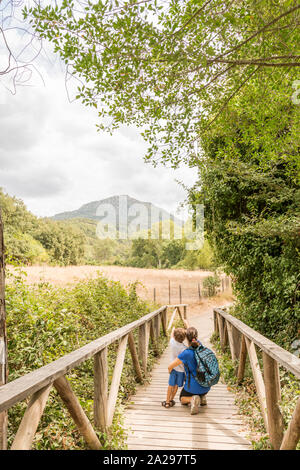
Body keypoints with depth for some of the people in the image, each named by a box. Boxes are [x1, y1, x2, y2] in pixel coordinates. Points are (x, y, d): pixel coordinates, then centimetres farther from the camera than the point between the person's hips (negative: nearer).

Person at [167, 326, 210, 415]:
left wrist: (170, 370, 11)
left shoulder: (185, 354, -23)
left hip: (194, 386, -5)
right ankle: (202, 395, 19)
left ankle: (192, 399, -9)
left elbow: (170, 367, -12)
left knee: (182, 399, 24)